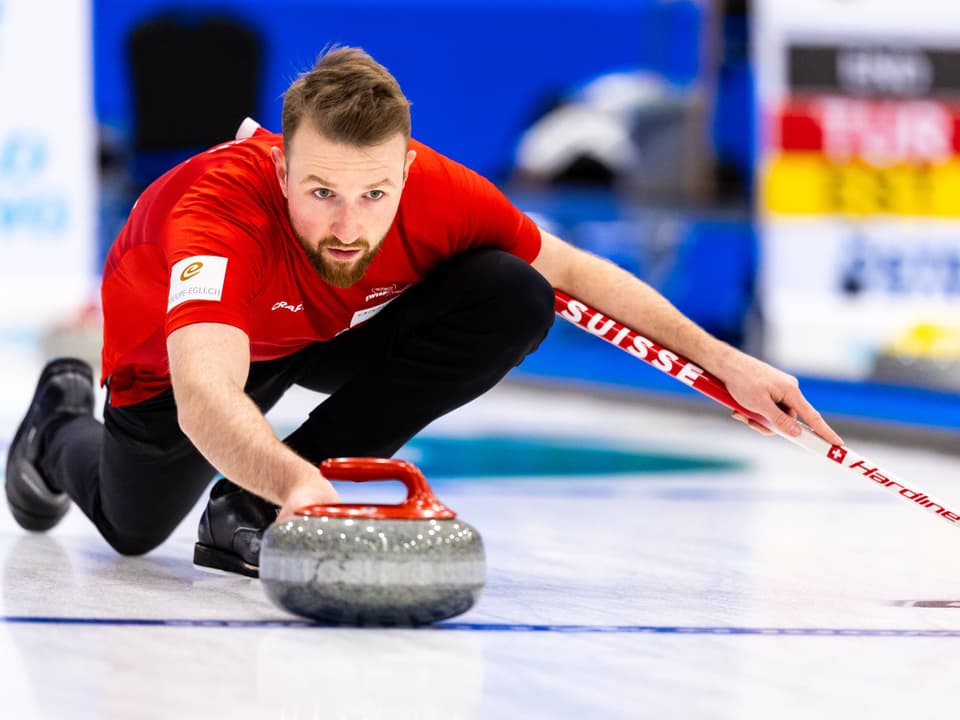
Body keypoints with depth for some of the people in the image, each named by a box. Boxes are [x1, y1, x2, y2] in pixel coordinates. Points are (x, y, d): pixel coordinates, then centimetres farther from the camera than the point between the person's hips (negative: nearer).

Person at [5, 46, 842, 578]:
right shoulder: (222, 206, -46)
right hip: (184, 339, -3)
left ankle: (249, 511, -16)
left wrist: (723, 361, -17)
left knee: (514, 301, -23)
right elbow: (203, 395, -60)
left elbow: (572, 270, -15)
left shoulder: (438, 192, -34)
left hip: (340, 330, 3)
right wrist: (294, 480, -79)